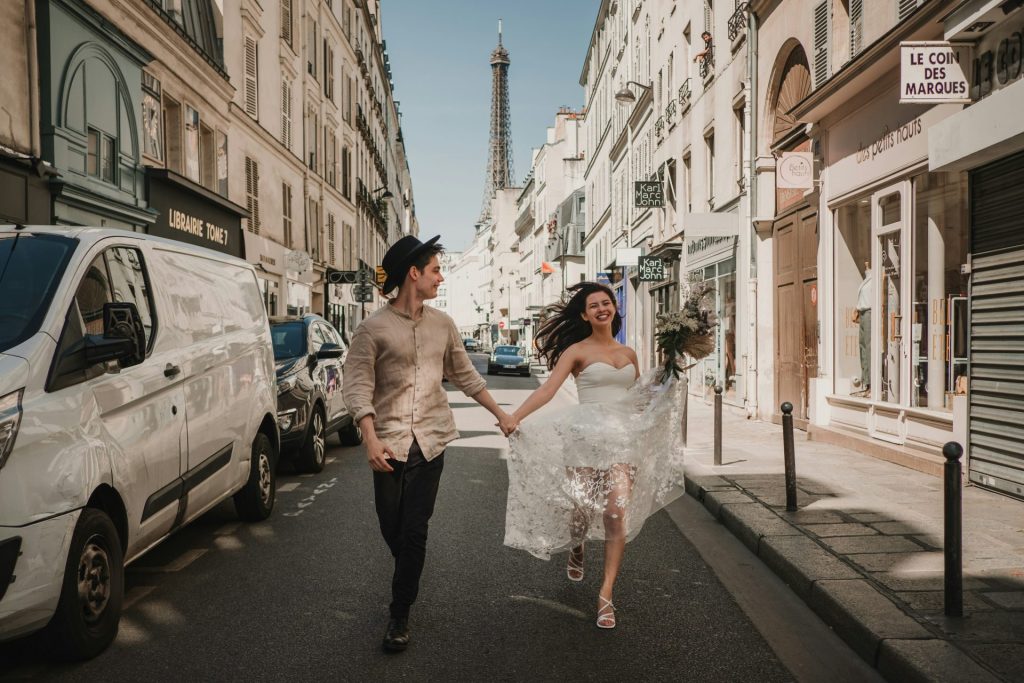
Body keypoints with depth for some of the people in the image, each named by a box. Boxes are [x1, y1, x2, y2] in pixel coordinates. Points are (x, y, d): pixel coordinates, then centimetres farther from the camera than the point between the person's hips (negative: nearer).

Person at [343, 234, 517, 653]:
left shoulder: (442, 325, 8)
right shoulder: (373, 328, -6)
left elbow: (464, 375, 17)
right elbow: (357, 387, -10)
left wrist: (500, 414, 18)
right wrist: (371, 439, -22)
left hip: (430, 441, 2)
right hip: (389, 442, -2)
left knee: (414, 531, -1)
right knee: (392, 528, 9)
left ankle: (400, 615, 13)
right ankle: (407, 581, 40)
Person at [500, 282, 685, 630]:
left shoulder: (629, 354, 15)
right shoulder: (577, 351, 1)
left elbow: (642, 397, 27)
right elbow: (548, 389, -11)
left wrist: (668, 381, 11)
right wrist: (514, 417, -23)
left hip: (623, 437, 3)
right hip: (586, 435, -3)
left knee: (618, 513, -11)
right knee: (581, 507, 6)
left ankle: (606, 594, -4)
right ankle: (576, 551, 43)